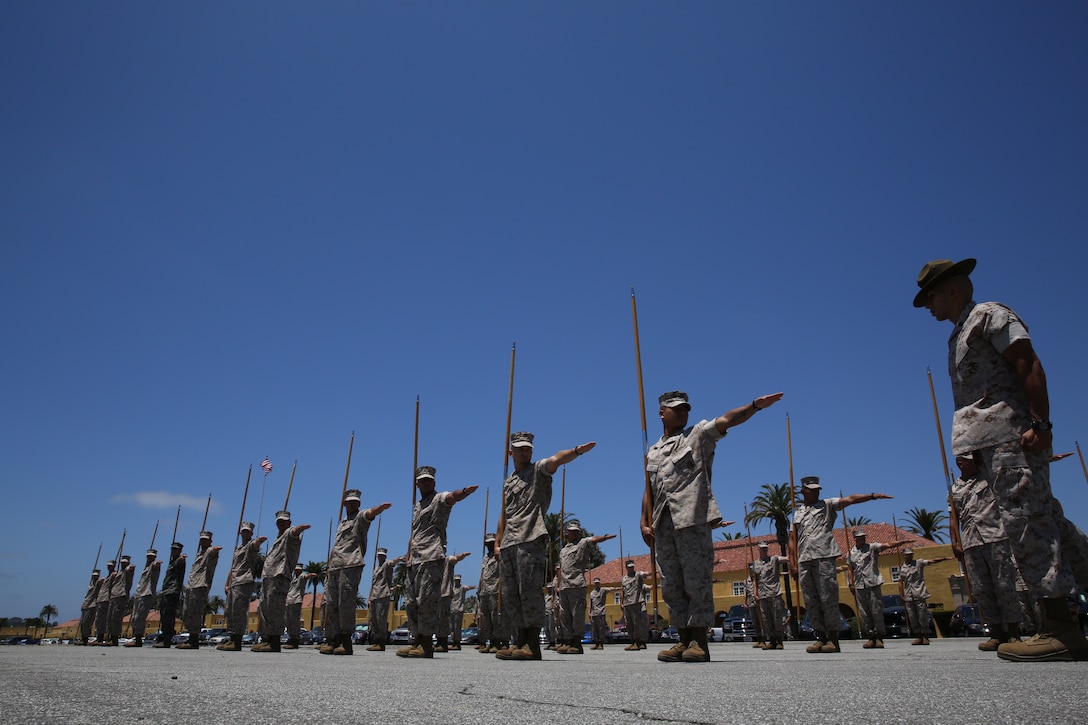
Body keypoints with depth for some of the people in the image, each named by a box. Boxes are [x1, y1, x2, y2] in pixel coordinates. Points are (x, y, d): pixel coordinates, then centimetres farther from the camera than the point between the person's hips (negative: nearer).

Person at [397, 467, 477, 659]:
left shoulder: (439, 499, 0)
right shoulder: (416, 507, 25)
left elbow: (453, 496, -24)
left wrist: (465, 491, -47)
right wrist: (408, 559, 18)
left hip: (432, 558, -8)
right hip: (415, 561, 9)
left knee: (427, 600, -12)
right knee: (413, 602, 9)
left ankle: (426, 645, -9)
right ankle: (418, 641, 16)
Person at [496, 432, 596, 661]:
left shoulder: (539, 470, 5)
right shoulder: (508, 482, 25)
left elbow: (556, 460, -17)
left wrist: (577, 450, -37)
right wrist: (498, 543, 19)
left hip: (530, 540, -7)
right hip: (509, 544, 8)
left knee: (530, 591, -10)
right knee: (510, 595, 7)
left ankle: (532, 645, -7)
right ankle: (520, 641, 14)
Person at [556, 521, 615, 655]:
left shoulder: (583, 543, 6)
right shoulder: (563, 550, 25)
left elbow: (595, 539, -14)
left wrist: (607, 537, -33)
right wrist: (559, 585, 16)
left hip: (577, 585, -6)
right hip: (564, 587, 6)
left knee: (578, 614, -7)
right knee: (564, 615, 7)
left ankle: (577, 643, -2)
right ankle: (567, 642, 13)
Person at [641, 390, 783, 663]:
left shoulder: (698, 435, 8)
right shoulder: (653, 453, 22)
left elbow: (726, 420, -9)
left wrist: (755, 405, -24)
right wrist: (645, 523, 9)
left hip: (692, 518, -5)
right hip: (663, 523, 5)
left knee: (697, 580, -5)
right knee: (671, 585, 6)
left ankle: (699, 641, 1)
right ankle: (684, 639, 13)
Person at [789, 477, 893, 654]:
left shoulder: (827, 505, 12)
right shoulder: (797, 512, 20)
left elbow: (850, 499, -3)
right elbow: (793, 540, 17)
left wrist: (873, 496, -17)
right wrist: (792, 564, 9)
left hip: (824, 557, -3)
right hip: (804, 560, 4)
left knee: (828, 598, -6)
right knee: (810, 601, 3)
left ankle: (833, 639, 1)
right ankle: (821, 637, 11)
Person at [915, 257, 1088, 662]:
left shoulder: (989, 314, 0)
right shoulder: (961, 335, 26)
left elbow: (1029, 365, -12)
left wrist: (1040, 423, -21)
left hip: (1011, 435, -10)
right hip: (990, 441, 10)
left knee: (1025, 519, -13)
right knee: (1033, 522, 7)